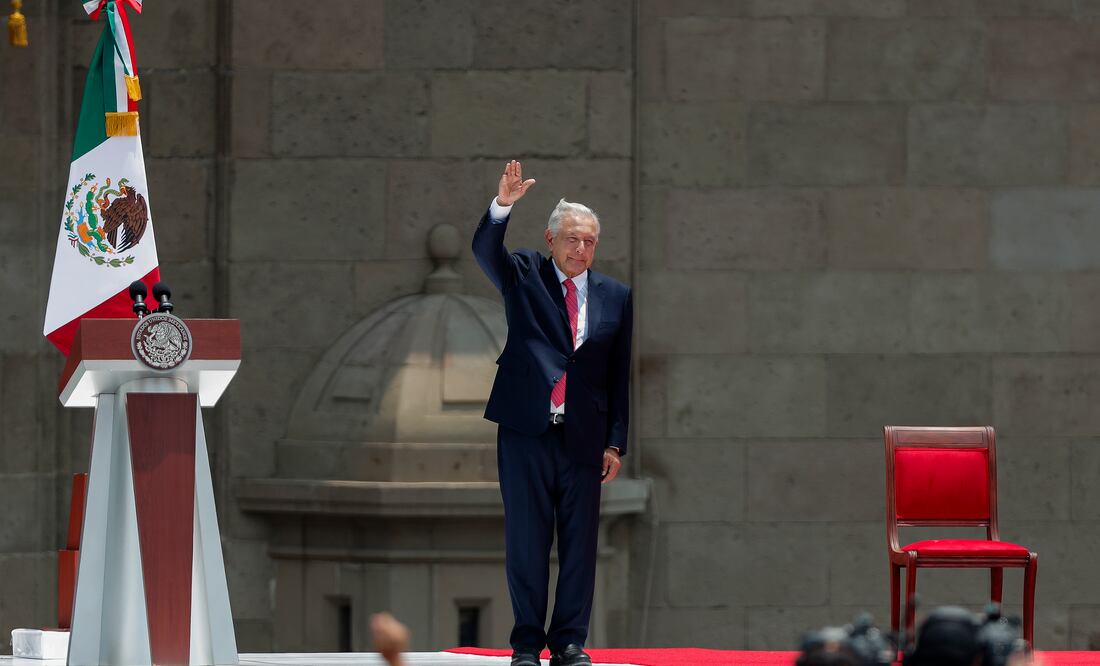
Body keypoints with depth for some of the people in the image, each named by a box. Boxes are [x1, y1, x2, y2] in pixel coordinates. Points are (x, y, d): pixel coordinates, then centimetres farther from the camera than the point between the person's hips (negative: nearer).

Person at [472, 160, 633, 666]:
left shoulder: (615, 297, 9)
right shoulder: (523, 277, 6)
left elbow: (621, 376, 9)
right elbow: (485, 250, -14)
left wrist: (615, 443, 4)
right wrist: (503, 206, -32)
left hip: (584, 436, 2)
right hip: (526, 431, -1)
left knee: (579, 544, 3)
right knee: (525, 542, 2)